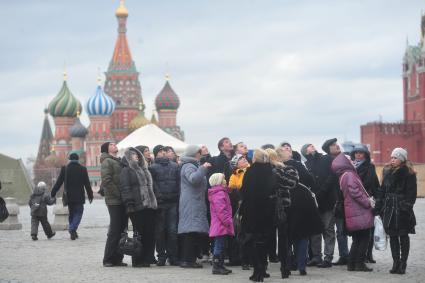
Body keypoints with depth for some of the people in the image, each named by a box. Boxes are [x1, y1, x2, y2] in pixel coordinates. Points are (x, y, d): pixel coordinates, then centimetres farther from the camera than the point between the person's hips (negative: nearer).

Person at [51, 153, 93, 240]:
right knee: (78, 213, 2)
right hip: (79, 197, -2)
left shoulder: (64, 169, -1)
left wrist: (52, 193, 8)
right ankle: (72, 229, -19)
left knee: (71, 214, 14)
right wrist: (90, 195, 10)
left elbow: (58, 183, 0)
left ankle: (72, 231, 14)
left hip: (68, 196, 2)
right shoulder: (82, 169, -2)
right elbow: (87, 184, 1)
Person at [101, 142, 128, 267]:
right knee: (115, 231, -8)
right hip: (114, 201, -8)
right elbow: (106, 181, -16)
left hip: (123, 201, 8)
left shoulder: (118, 162, 21)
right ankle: (108, 260, -3)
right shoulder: (107, 162, -5)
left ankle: (117, 258, 13)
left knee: (122, 230, 8)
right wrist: (118, 194, -16)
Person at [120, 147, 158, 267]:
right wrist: (129, 204, -18)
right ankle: (138, 261, 1)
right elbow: (125, 189, -8)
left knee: (150, 233, 2)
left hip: (149, 206, 7)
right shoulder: (126, 171, 1)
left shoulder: (143, 169, 23)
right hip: (137, 208, -7)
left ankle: (147, 259, 8)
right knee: (140, 233, -6)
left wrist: (153, 202, 19)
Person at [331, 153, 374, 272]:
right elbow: (355, 193, -19)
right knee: (364, 238, -3)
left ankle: (351, 264, 16)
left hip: (353, 215, 10)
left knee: (357, 240, 15)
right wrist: (368, 203, -10)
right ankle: (360, 264, -2)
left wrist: (368, 199, 9)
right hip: (359, 213, -10)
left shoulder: (343, 176, 18)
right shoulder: (349, 175, -13)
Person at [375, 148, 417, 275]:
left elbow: (411, 193, -10)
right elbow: (382, 190, 13)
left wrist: (406, 207, -18)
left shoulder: (409, 174, -6)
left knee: (403, 236, 1)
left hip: (402, 210, -6)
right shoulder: (388, 171, 12)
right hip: (389, 209, 6)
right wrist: (378, 206, 7)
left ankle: (403, 263, 7)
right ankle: (396, 262, 13)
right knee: (393, 236, 8)